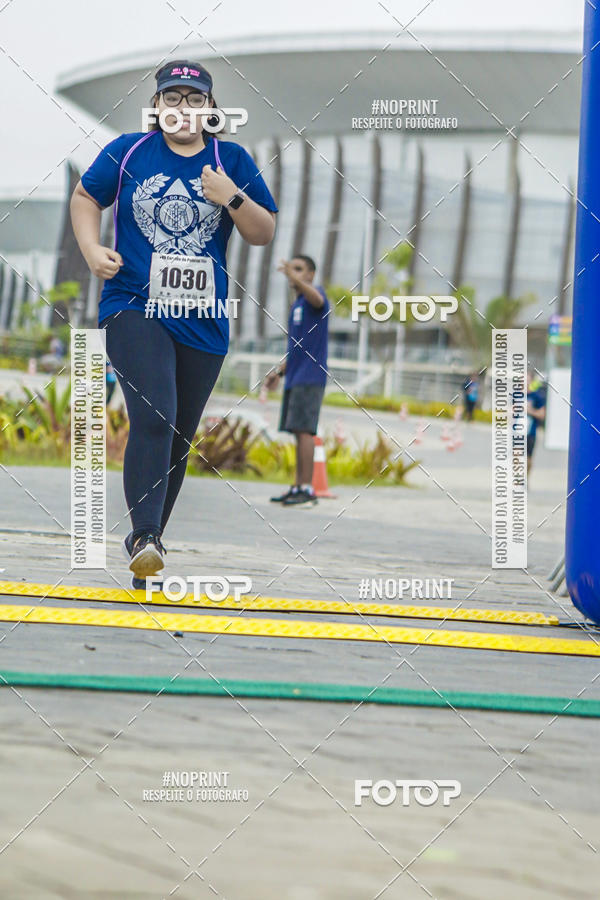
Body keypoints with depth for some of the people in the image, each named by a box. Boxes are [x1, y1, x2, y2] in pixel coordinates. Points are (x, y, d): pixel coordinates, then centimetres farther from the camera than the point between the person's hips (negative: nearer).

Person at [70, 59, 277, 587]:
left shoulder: (232, 161, 6)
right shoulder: (127, 153, 3)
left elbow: (265, 234, 7)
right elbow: (86, 197, 16)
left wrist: (233, 198, -12)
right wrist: (93, 251, -2)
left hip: (204, 322, 3)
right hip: (135, 309, -3)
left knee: (179, 437, 10)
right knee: (154, 420, -22)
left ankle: (147, 537, 26)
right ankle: (144, 539, -27)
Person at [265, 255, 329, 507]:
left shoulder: (315, 292, -5)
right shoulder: (296, 306, 23)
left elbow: (317, 299, -33)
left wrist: (295, 278, -48)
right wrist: (280, 372, 21)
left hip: (310, 378, -9)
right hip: (294, 378, 9)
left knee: (303, 429, -14)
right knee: (298, 432, 8)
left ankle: (307, 489, -16)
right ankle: (298, 487, 10)